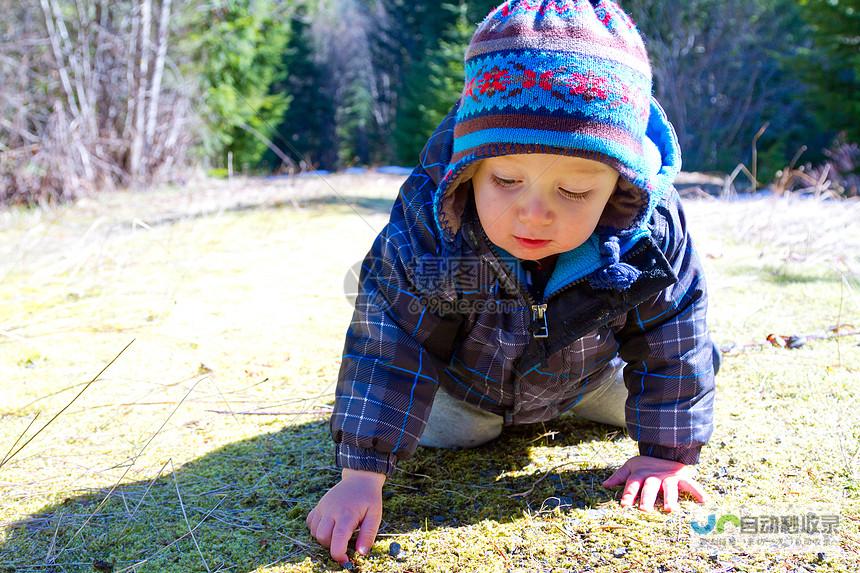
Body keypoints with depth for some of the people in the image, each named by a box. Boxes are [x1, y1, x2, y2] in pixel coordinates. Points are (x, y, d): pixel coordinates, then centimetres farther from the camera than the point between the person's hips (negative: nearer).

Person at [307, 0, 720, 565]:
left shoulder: (651, 240, -36)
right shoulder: (425, 229, -40)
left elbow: (670, 346, -19)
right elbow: (388, 344, -34)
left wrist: (668, 451, -17)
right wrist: (363, 472, -38)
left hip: (588, 371, 2)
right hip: (465, 378, -1)